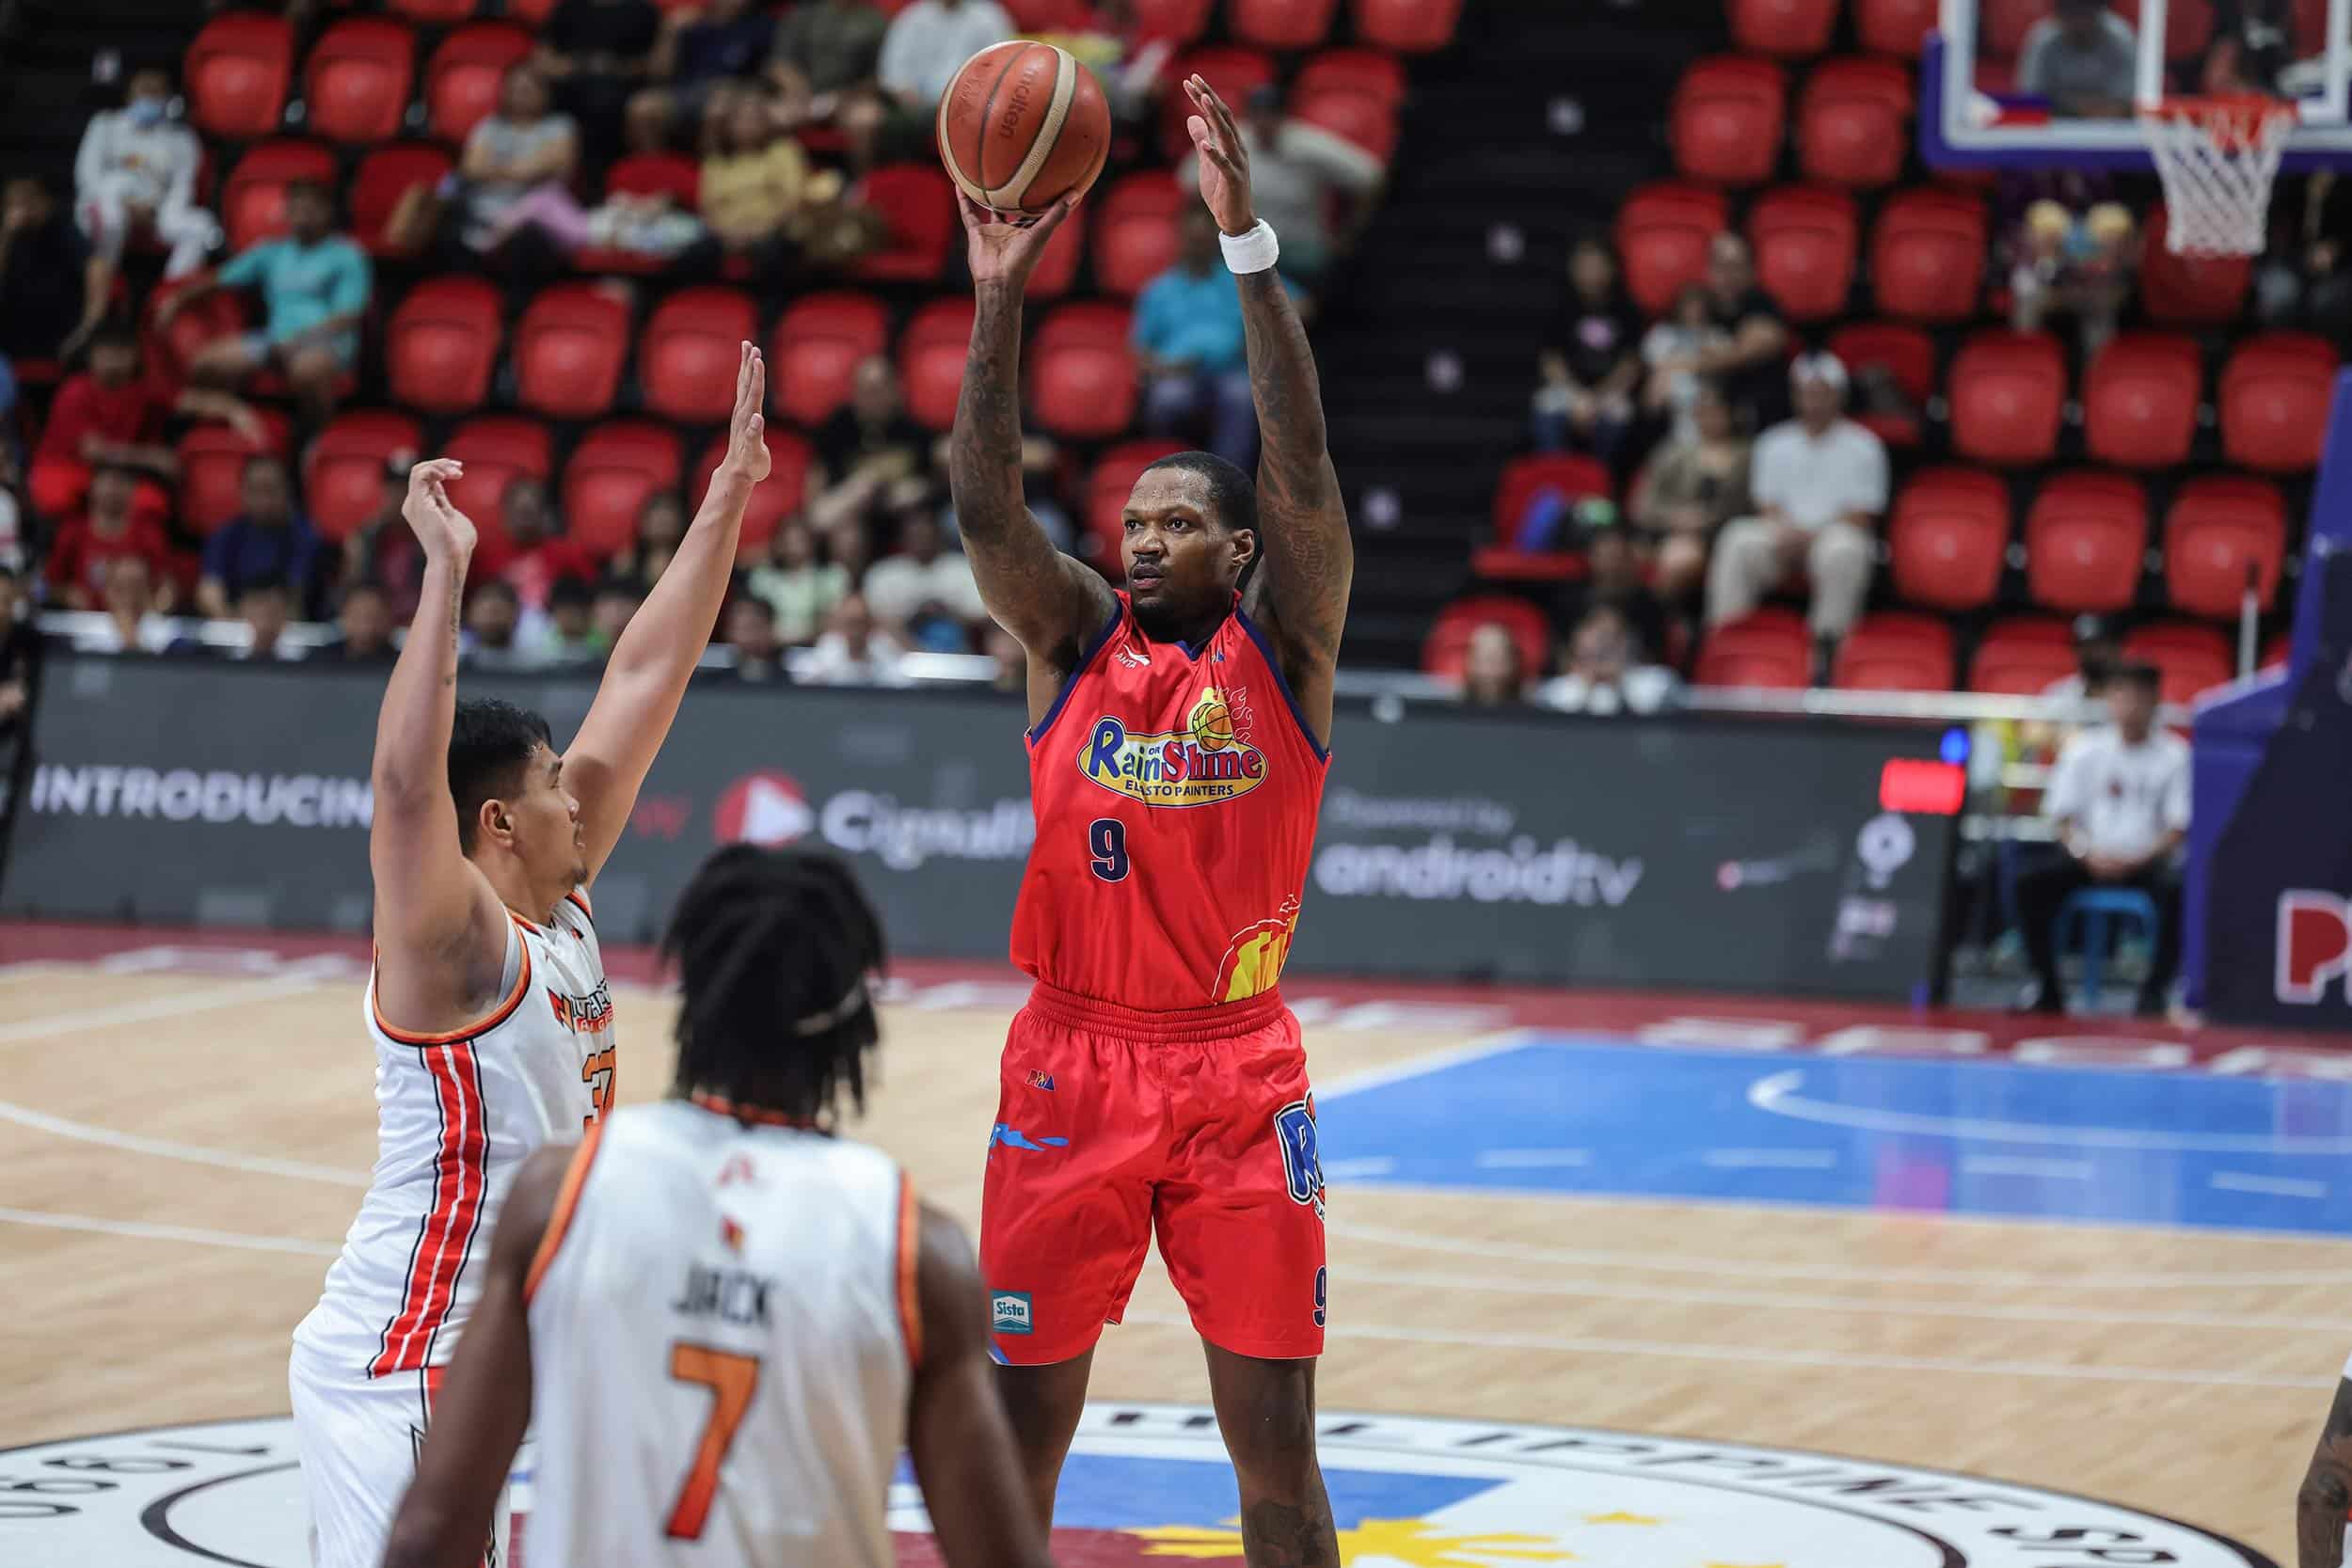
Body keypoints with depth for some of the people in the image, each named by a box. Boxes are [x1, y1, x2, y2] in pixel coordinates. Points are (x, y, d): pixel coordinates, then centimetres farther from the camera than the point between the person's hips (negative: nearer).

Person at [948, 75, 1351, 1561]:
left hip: (1239, 1074, -1)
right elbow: (986, 507, -10)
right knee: (1019, 1427, 5)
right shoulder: (1076, 639, 5)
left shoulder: (1284, 646, 0)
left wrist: (1251, 244, -21)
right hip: (1074, 1067, 2)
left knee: (1276, 1441, 0)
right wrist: (1001, 298, -19)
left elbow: (1306, 478, -14)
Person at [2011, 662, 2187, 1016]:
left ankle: (2154, 992, -23)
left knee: (2176, 890, -36)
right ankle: (2050, 991, -17)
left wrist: (2136, 861, -18)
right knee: (2030, 884, -25)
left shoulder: (2174, 754, 0)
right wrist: (2087, 854, -15)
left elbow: (2178, 827, -2)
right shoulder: (2084, 749, 5)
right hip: (2089, 861, 2)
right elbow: (2061, 817, 4)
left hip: (2147, 863, -2)